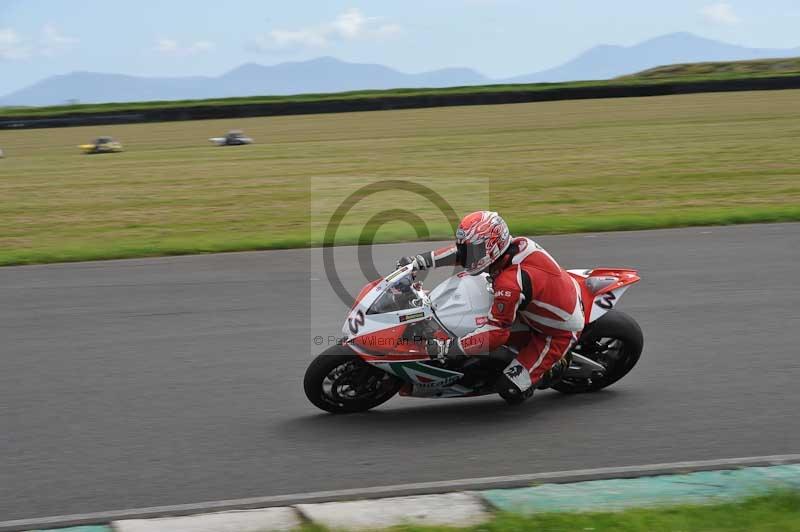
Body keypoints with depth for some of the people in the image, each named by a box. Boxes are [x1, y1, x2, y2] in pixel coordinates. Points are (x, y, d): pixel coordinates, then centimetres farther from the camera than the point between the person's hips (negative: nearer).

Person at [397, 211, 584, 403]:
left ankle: (557, 366, 9)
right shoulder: (516, 244, -11)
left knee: (510, 390, -12)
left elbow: (496, 332, -34)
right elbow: (461, 252, 2)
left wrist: (450, 349, -32)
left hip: (558, 334, -9)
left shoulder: (511, 283, -37)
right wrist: (419, 261, -2)